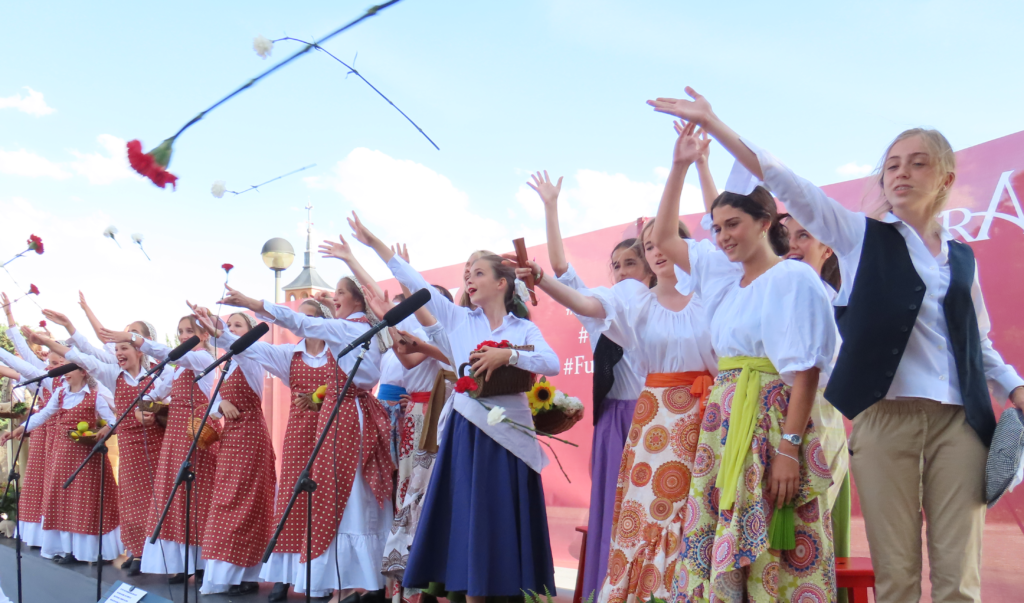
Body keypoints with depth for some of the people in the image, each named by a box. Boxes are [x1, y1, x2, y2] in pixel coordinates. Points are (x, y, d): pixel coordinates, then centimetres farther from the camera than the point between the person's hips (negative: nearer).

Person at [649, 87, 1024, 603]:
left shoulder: (962, 258, 17)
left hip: (960, 420, 3)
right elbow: (787, 184, -1)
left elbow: (979, 342, 23)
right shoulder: (861, 236, 8)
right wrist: (713, 125, -7)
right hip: (885, 416, -2)